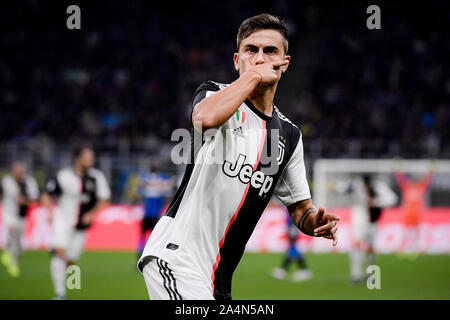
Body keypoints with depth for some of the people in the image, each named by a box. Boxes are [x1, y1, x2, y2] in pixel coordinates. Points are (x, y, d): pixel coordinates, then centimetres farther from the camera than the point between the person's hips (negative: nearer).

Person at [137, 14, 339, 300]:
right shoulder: (216, 94, -2)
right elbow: (206, 118, -28)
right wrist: (253, 76, -16)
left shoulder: (290, 135, 15)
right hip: (174, 255, -7)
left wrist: (316, 221, -2)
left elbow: (300, 207, 21)